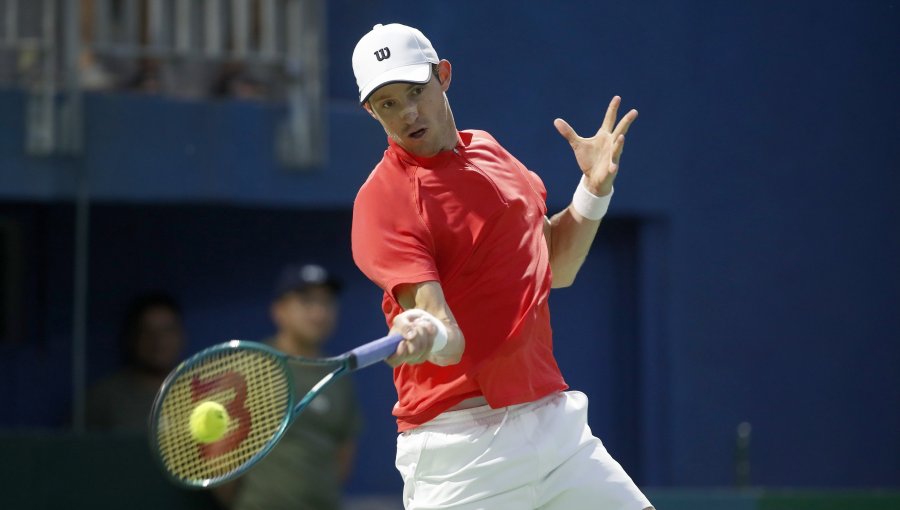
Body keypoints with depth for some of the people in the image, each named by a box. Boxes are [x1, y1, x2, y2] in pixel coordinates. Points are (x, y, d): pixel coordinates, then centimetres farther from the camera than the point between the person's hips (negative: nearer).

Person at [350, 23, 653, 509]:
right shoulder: (383, 199, -12)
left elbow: (555, 268, 22)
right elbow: (449, 337, -22)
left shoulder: (488, 151, 11)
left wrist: (594, 189, 9)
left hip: (551, 417, 7)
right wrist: (424, 334, -44)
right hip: (462, 442, -7)